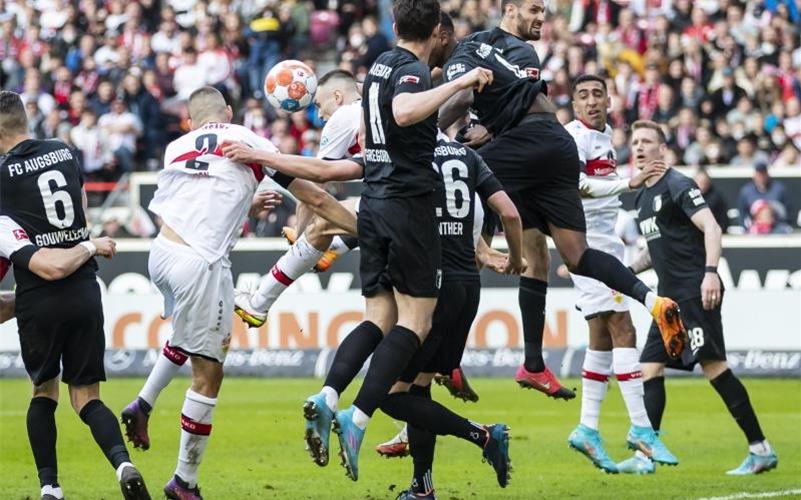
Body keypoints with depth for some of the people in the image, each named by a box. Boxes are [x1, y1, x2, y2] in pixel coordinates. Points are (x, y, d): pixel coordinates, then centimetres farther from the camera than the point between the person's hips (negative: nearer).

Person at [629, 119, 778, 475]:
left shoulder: (676, 185, -7)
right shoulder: (642, 198, 19)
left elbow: (711, 227, -18)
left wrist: (710, 272, -30)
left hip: (695, 293, -9)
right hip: (670, 298, 9)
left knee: (713, 365, -15)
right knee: (649, 369, 2)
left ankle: (760, 449, -14)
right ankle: (645, 454, 3)